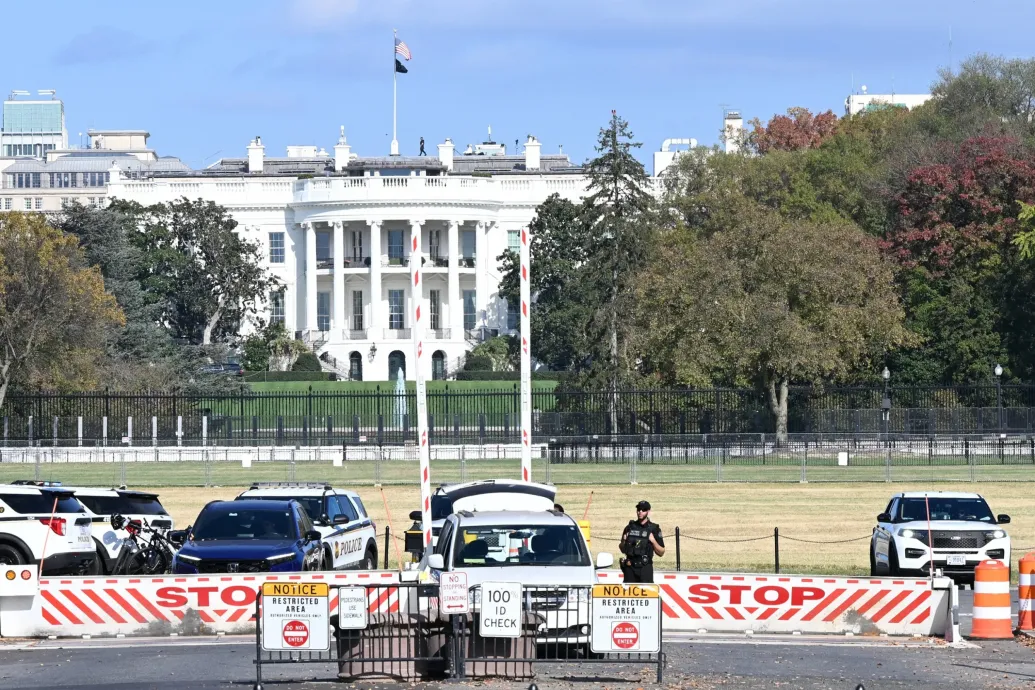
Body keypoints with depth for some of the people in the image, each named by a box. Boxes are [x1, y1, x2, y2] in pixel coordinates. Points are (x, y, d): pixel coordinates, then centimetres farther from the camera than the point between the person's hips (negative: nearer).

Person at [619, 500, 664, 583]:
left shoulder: (654, 529, 2)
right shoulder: (630, 527, 10)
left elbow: (661, 553, 3)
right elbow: (622, 549, 18)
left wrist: (653, 541, -13)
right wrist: (623, 541, -3)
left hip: (645, 567, -3)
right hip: (630, 567, 3)